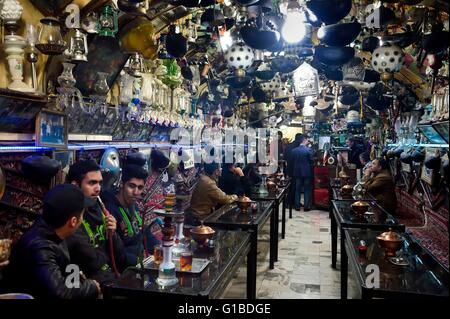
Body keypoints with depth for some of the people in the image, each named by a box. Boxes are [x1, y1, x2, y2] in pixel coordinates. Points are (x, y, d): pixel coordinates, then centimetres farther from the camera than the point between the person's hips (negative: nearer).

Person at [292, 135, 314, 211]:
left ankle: (297, 206, 14)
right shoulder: (308, 150, -12)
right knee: (307, 190, 5)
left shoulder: (294, 150, -1)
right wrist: (311, 169, 8)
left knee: (298, 189, 11)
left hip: (297, 172, 4)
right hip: (307, 172, -3)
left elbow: (292, 161, 4)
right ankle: (306, 206, 8)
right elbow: (312, 161, -9)